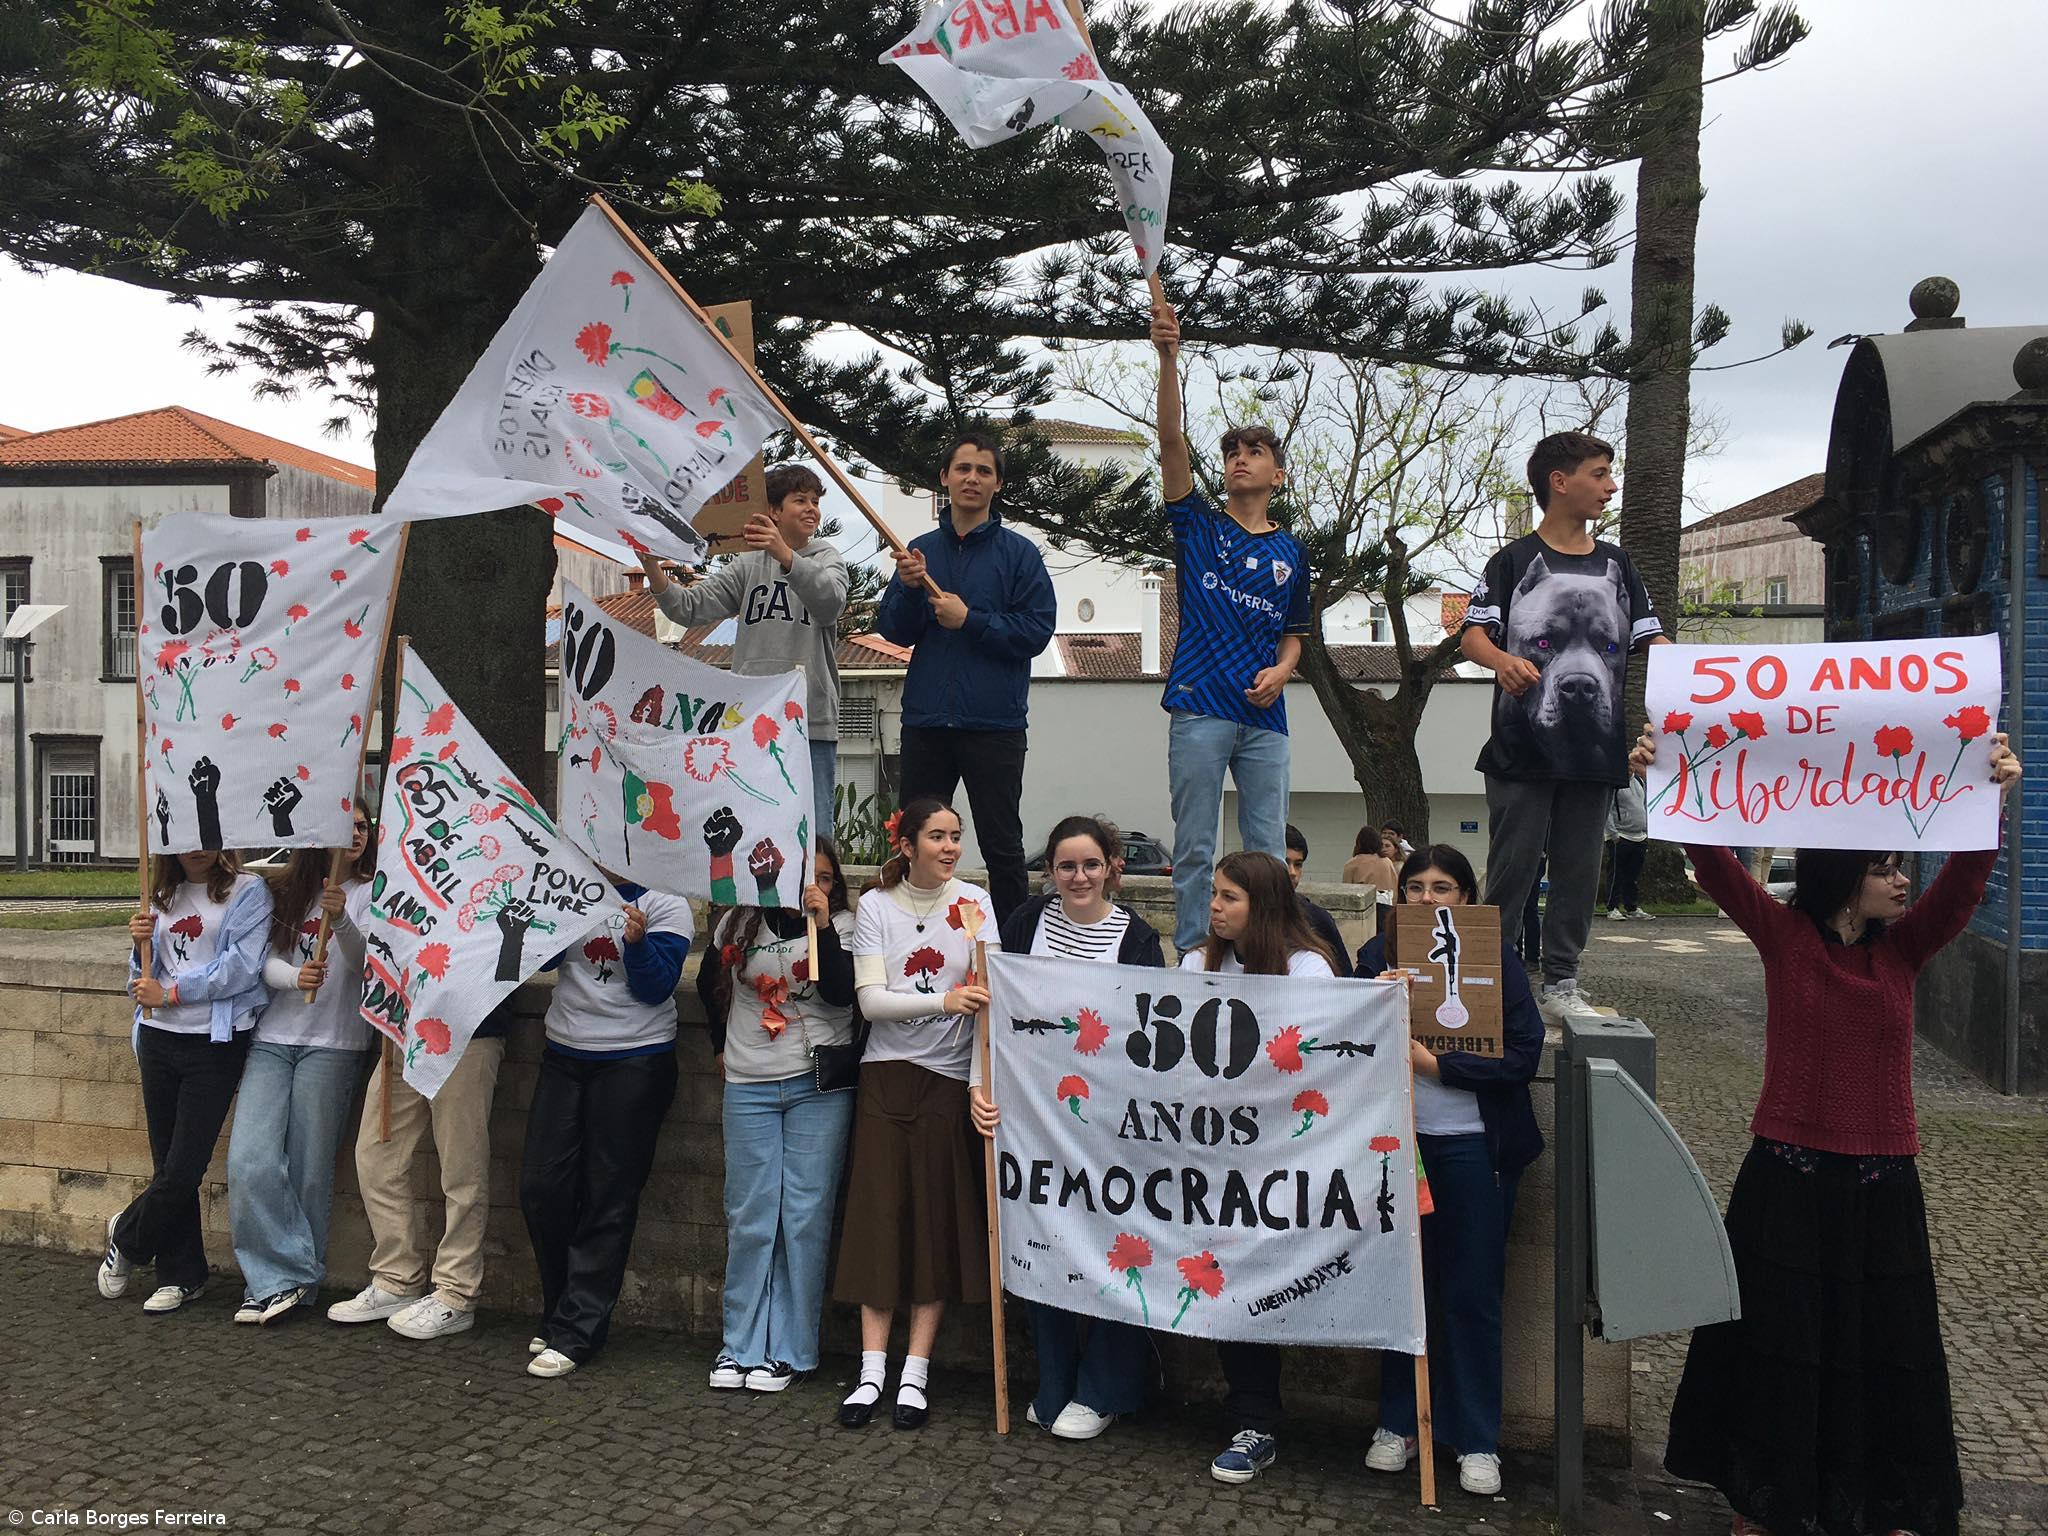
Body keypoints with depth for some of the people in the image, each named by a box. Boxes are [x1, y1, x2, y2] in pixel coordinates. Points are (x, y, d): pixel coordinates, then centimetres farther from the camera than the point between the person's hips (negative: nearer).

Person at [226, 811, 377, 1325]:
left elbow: (366, 961, -12)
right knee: (249, 1163, -9)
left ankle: (284, 1280, 12)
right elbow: (266, 961, 4)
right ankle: (281, 1277, -1)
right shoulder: (285, 892, 13)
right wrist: (295, 977, -19)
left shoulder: (371, 892, 3)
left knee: (309, 1170, -1)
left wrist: (341, 918, -32)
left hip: (332, 1044, -3)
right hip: (272, 1039, 3)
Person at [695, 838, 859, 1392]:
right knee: (749, 1217, 5)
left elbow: (842, 993, -15)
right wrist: (722, 1045, 22)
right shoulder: (738, 923, 6)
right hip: (750, 1085, 2)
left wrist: (822, 925, -21)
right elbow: (709, 984, 23)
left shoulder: (842, 924, 1)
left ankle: (789, 1350, 8)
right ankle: (741, 1346, 14)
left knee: (805, 1216, -1)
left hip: (819, 1086, -2)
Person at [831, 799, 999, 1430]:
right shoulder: (876, 906, 1)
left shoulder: (973, 901, 2)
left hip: (950, 1077, 0)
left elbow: (988, 991, -7)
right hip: (887, 1075, 0)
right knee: (879, 1218, 0)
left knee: (938, 1223, 1)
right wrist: (942, 1001, -24)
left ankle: (916, 1373, 10)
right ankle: (872, 1372, 7)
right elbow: (870, 999, -8)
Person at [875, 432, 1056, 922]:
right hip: (926, 719, 4)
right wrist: (910, 588, -11)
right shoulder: (919, 550, 11)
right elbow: (891, 632, 7)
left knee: (1002, 846, 4)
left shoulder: (1019, 552, 0)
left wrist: (969, 619, -13)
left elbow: (1037, 630, -8)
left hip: (994, 722, -3)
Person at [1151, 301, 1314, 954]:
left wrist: (1282, 671, -2)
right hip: (1199, 709, -2)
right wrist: (1169, 358, -18)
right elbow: (1171, 441, -6)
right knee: (1194, 849, 1)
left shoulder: (1290, 551, 14)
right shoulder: (1198, 524, 7)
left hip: (1264, 716, 3)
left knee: (1268, 851, 6)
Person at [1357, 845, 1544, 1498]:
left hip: (1473, 1145, -2)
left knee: (1473, 1295, 6)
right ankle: (1398, 1421, 25)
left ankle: (1477, 1439, 19)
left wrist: (1434, 1062, -16)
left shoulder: (1495, 955, -2)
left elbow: (1523, 1056, -9)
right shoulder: (1377, 956, 5)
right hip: (1398, 1140, 2)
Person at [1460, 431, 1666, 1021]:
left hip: (1594, 750, 4)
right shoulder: (1515, 561, 2)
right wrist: (1502, 659, -26)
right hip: (1522, 748, -4)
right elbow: (1472, 635, -4)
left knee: (1579, 872, 8)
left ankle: (1560, 983, 17)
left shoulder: (1616, 565, 15)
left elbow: (1650, 642, 13)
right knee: (1512, 870, -1)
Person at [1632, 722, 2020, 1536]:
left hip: (1881, 1179, 2)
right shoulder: (1782, 935, -5)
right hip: (1787, 1173, -2)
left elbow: (1966, 876, -11)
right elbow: (1714, 863, -15)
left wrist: (1991, 795, -27)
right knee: (1774, 1338, 10)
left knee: (1884, 1344, 12)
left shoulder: (1903, 947, 2)